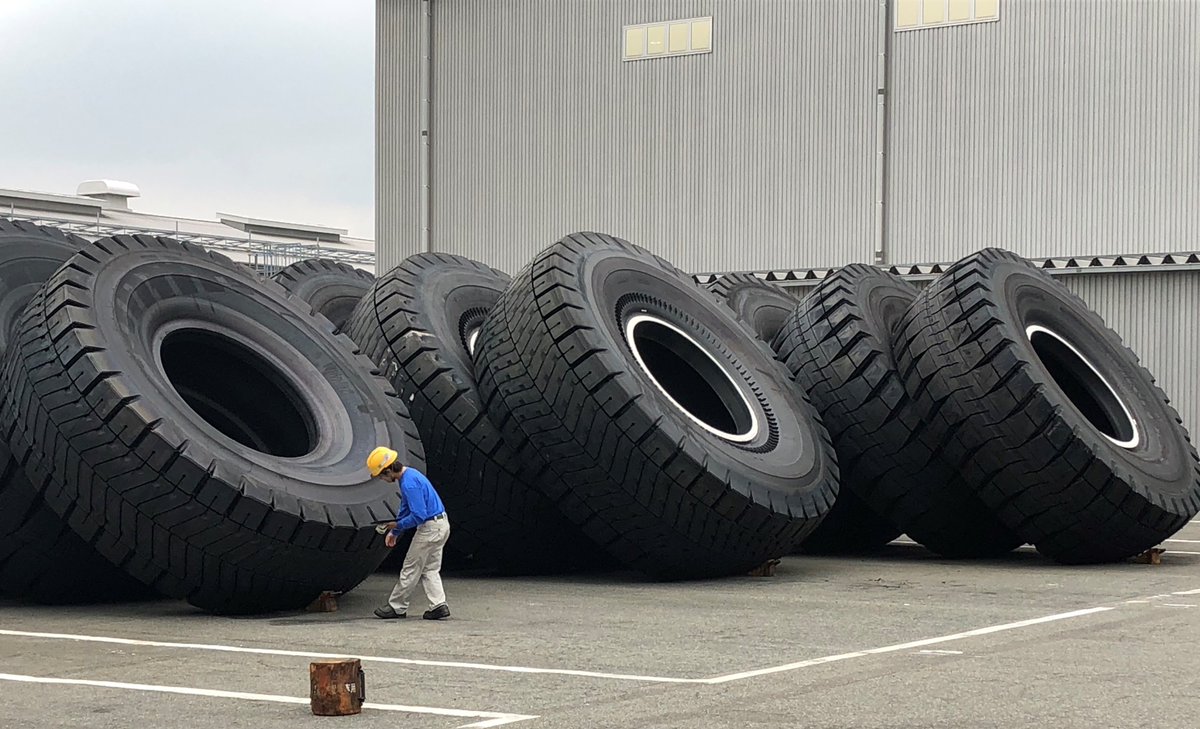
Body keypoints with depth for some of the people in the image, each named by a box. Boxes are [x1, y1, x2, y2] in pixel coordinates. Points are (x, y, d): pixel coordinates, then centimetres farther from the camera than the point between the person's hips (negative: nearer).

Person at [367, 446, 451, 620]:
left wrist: (398, 526, -9)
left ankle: (397, 607, 11)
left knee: (411, 569, 2)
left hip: (430, 528, -10)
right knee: (430, 569, 13)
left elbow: (418, 516, -25)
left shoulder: (409, 484, -23)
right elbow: (405, 508, 22)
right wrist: (394, 532, 22)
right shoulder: (409, 474, 11)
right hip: (441, 526, 10)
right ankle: (439, 605, 5)